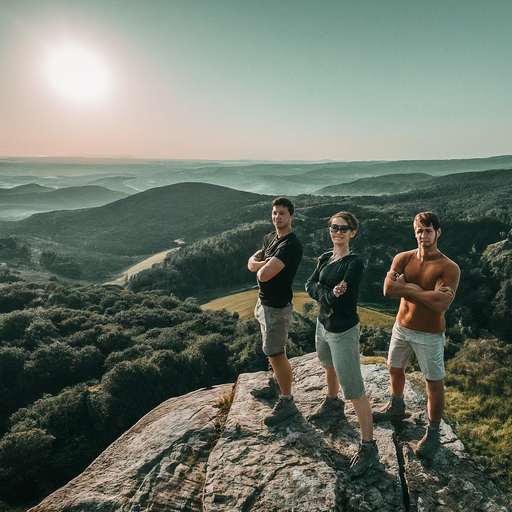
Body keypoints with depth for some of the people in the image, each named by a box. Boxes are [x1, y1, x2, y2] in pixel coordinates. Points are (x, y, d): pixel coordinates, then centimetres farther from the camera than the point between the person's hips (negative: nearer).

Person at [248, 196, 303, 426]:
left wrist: (262, 267, -9)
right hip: (264, 302, 9)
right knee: (273, 350, 25)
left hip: (277, 308, -9)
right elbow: (251, 263, 1)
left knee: (276, 354, 0)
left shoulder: (291, 245, -24)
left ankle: (287, 403, 15)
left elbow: (264, 274, -32)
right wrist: (266, 263, -19)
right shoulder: (270, 238, 7)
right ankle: (279, 380, 47)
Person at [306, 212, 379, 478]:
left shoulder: (354, 264, -21)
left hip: (343, 331, -9)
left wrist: (322, 294, -11)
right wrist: (328, 293, -21)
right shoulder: (325, 258, 3)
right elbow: (310, 285, -6)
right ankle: (332, 404, 59)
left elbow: (341, 300, -27)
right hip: (323, 324, 9)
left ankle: (369, 448, 9)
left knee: (355, 392, -4)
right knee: (329, 366, 32)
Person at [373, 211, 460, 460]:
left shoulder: (449, 268, -17)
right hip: (402, 327, 5)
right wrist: (424, 291, -24)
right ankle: (396, 407, 49)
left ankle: (433, 434, 26)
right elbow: (388, 289, -20)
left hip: (430, 334, -5)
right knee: (394, 368, 23)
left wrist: (407, 287, -21)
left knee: (434, 383, 7)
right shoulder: (403, 259, -5)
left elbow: (441, 304, -31)